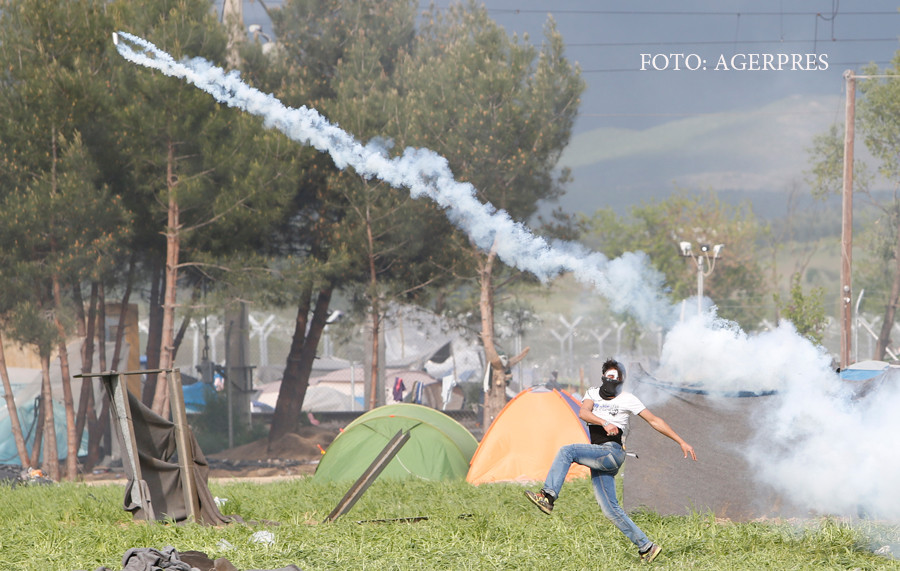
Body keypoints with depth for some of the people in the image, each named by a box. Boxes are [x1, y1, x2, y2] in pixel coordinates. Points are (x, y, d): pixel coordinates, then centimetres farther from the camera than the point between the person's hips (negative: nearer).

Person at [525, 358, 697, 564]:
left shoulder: (627, 400, 4)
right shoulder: (593, 393, 16)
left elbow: (655, 421, 8)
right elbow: (583, 412, -4)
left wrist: (682, 442, 6)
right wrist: (604, 422, -23)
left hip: (612, 452, -6)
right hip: (598, 459, 6)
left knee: (567, 451, -24)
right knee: (611, 510, 1)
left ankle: (548, 496, -33)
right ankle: (646, 546, 6)